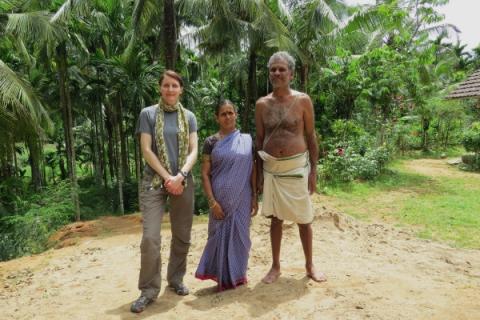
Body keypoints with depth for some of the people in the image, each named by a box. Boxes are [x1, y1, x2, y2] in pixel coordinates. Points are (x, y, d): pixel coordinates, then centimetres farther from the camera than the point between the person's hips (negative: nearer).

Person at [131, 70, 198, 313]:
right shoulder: (148, 114, 2)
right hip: (154, 181, -2)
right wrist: (167, 177, -11)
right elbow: (146, 150, -4)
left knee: (182, 236, 8)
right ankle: (149, 290, 5)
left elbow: (193, 150, 2)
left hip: (183, 181, 3)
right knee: (150, 237, -9)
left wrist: (180, 176, -13)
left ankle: (176, 279, 27)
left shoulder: (188, 117, 8)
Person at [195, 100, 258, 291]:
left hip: (242, 198, 2)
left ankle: (238, 274, 29)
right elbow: (205, 174, -3)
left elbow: (252, 171, 6)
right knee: (220, 236, 6)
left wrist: (254, 198, 2)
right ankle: (223, 277, 24)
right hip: (221, 198, -1)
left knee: (240, 235, 9)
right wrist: (212, 202, -10)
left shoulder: (247, 140, 4)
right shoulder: (211, 142, -1)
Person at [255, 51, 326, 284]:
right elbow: (259, 139, 8)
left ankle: (309, 266, 28)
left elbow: (311, 137, 0)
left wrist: (314, 170, -5)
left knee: (304, 219, 9)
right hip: (271, 168, 2)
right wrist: (259, 173, 4)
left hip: (297, 167, -2)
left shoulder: (302, 101, -2)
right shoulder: (262, 104, 5)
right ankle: (276, 266, 26)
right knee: (276, 219, 11)